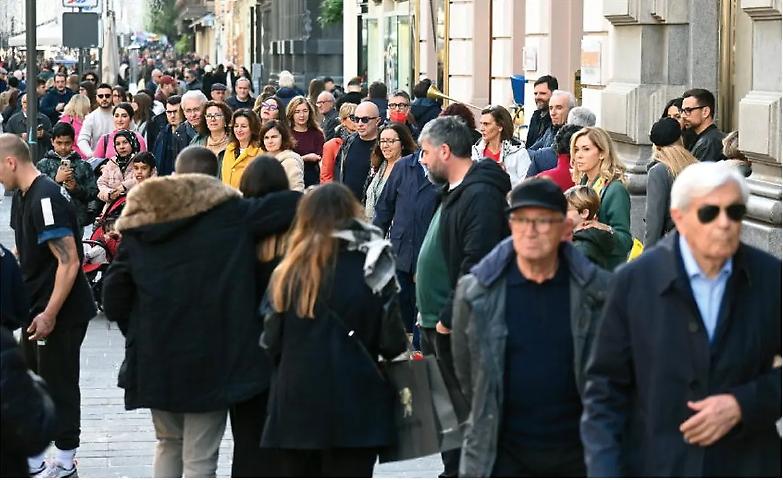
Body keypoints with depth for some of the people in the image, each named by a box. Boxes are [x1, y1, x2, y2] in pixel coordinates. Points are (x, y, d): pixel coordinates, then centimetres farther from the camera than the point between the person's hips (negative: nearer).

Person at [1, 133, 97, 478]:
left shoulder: (46, 198, -21)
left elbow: (69, 262, -24)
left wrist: (49, 314, -23)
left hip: (61, 313, -10)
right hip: (36, 308, 10)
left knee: (58, 385, 0)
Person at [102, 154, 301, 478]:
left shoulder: (139, 224, 3)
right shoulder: (229, 215, -5)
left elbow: (114, 294, 2)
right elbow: (293, 205, -11)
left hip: (155, 355, 4)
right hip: (209, 355, -4)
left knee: (168, 443, 24)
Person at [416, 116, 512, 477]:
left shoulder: (480, 195, -17)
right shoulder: (455, 193, 17)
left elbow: (476, 265, -25)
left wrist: (450, 318, -22)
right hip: (439, 324, 11)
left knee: (465, 407, -6)